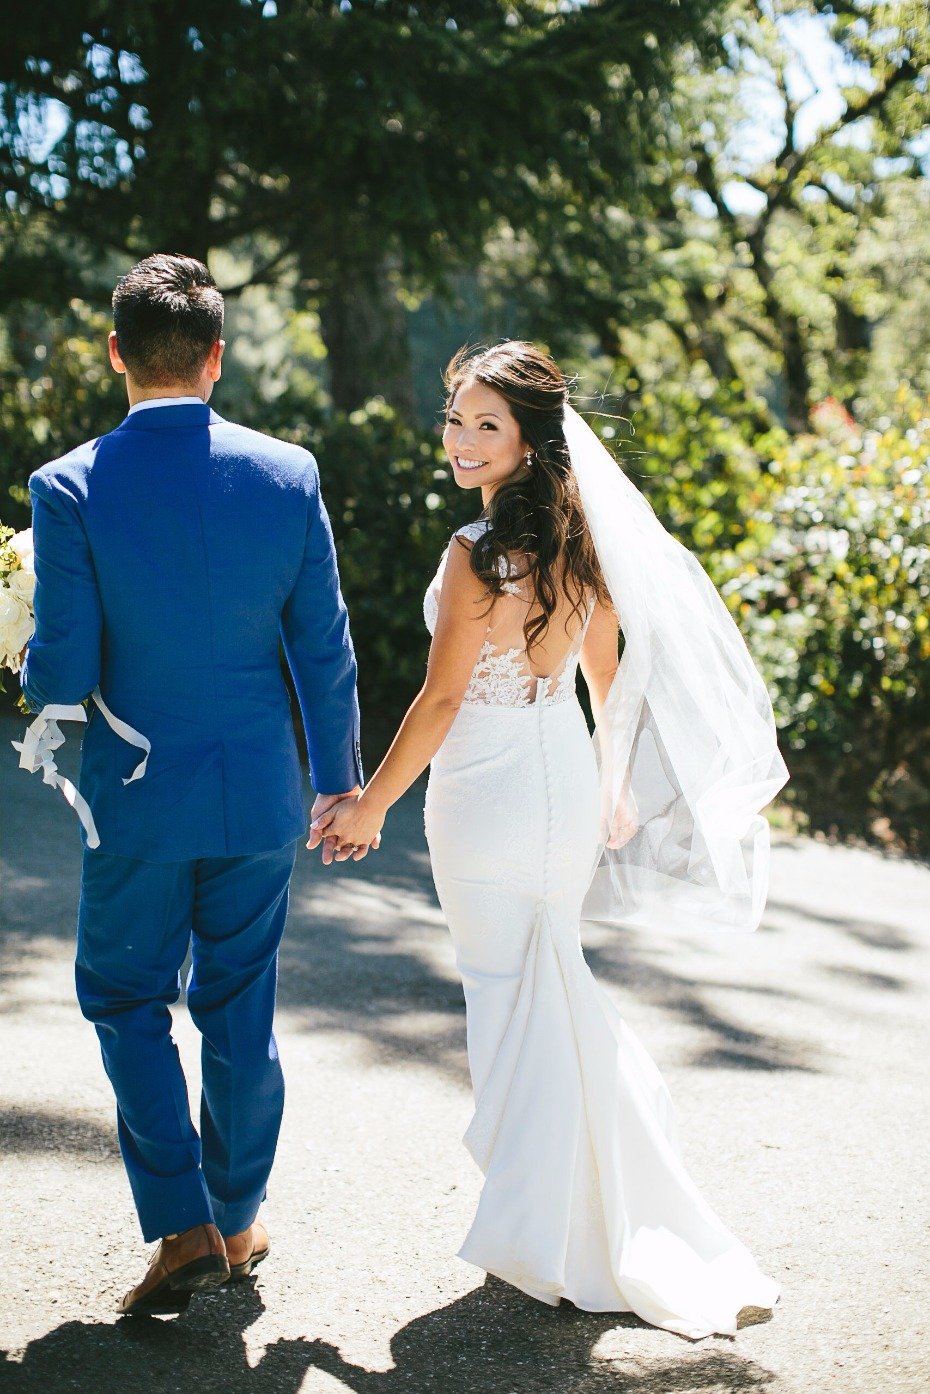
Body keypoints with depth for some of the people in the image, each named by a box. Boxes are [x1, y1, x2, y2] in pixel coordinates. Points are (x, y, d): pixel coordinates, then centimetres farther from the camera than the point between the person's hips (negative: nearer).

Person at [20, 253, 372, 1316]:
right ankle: (238, 1222, 29)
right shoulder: (289, 474, -6)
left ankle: (184, 1227, 7)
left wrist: (33, 669, 10)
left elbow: (61, 675, -14)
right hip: (261, 797, 3)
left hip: (137, 799, -3)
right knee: (241, 1010, 16)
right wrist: (340, 781, 11)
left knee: (123, 1000, 14)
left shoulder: (70, 488, -14)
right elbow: (325, 651, -1)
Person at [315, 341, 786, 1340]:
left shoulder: (478, 553, -20)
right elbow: (610, 674, 11)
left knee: (508, 998, 6)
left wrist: (371, 805, -6)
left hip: (489, 795, -7)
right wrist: (618, 787, 24)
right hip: (566, 780, 7)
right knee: (555, 982, 22)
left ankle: (540, 1235, 17)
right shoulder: (579, 537, 2)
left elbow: (442, 700, -17)